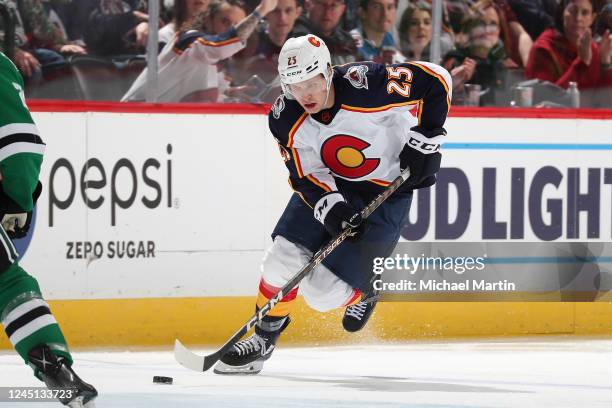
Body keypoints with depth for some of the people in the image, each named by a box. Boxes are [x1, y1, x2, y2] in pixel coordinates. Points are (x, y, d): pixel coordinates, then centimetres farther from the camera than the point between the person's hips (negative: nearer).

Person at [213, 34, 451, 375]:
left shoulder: (367, 85, -29)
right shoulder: (285, 119, -14)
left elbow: (436, 80, -20)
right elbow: (305, 175, -9)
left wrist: (425, 139, -20)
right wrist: (331, 209, -28)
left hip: (386, 193, -4)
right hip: (328, 186, 4)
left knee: (324, 292, -10)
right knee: (284, 258, -11)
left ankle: (365, 291, 24)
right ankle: (264, 338, 12)